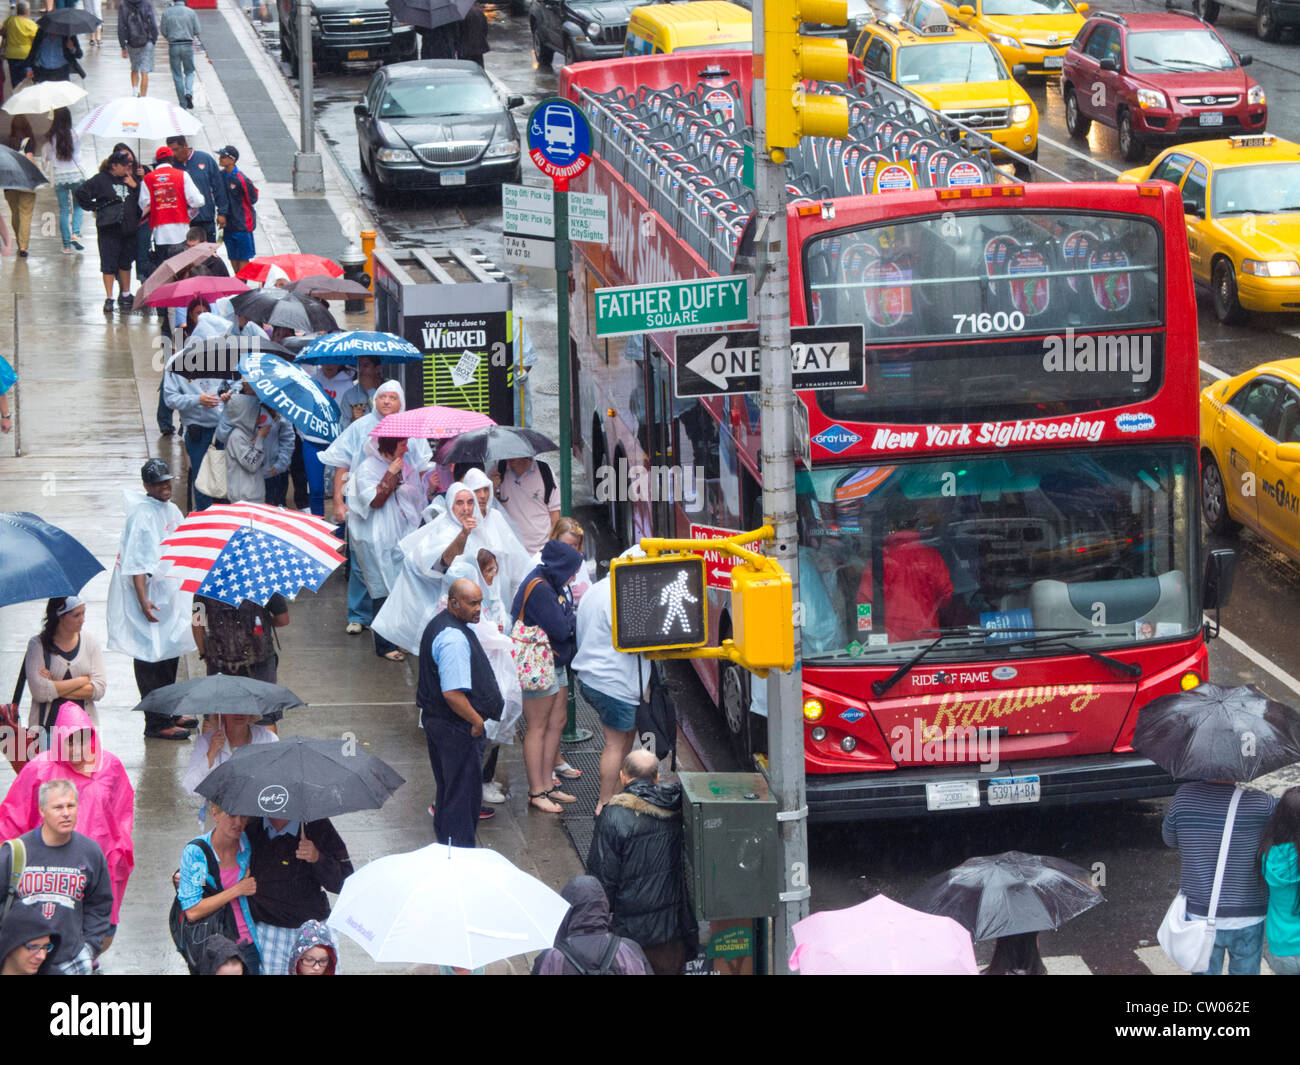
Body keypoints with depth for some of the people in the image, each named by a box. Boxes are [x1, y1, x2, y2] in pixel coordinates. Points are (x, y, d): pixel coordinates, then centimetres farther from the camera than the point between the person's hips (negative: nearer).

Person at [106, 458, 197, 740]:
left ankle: (168, 714, 28)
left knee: (170, 654, 16)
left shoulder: (171, 510, 10)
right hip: (149, 596, -9)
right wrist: (143, 601, -27)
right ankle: (156, 725, 0)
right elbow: (135, 563, -21)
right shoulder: (142, 515, -17)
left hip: (170, 593, 9)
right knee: (151, 659, -4)